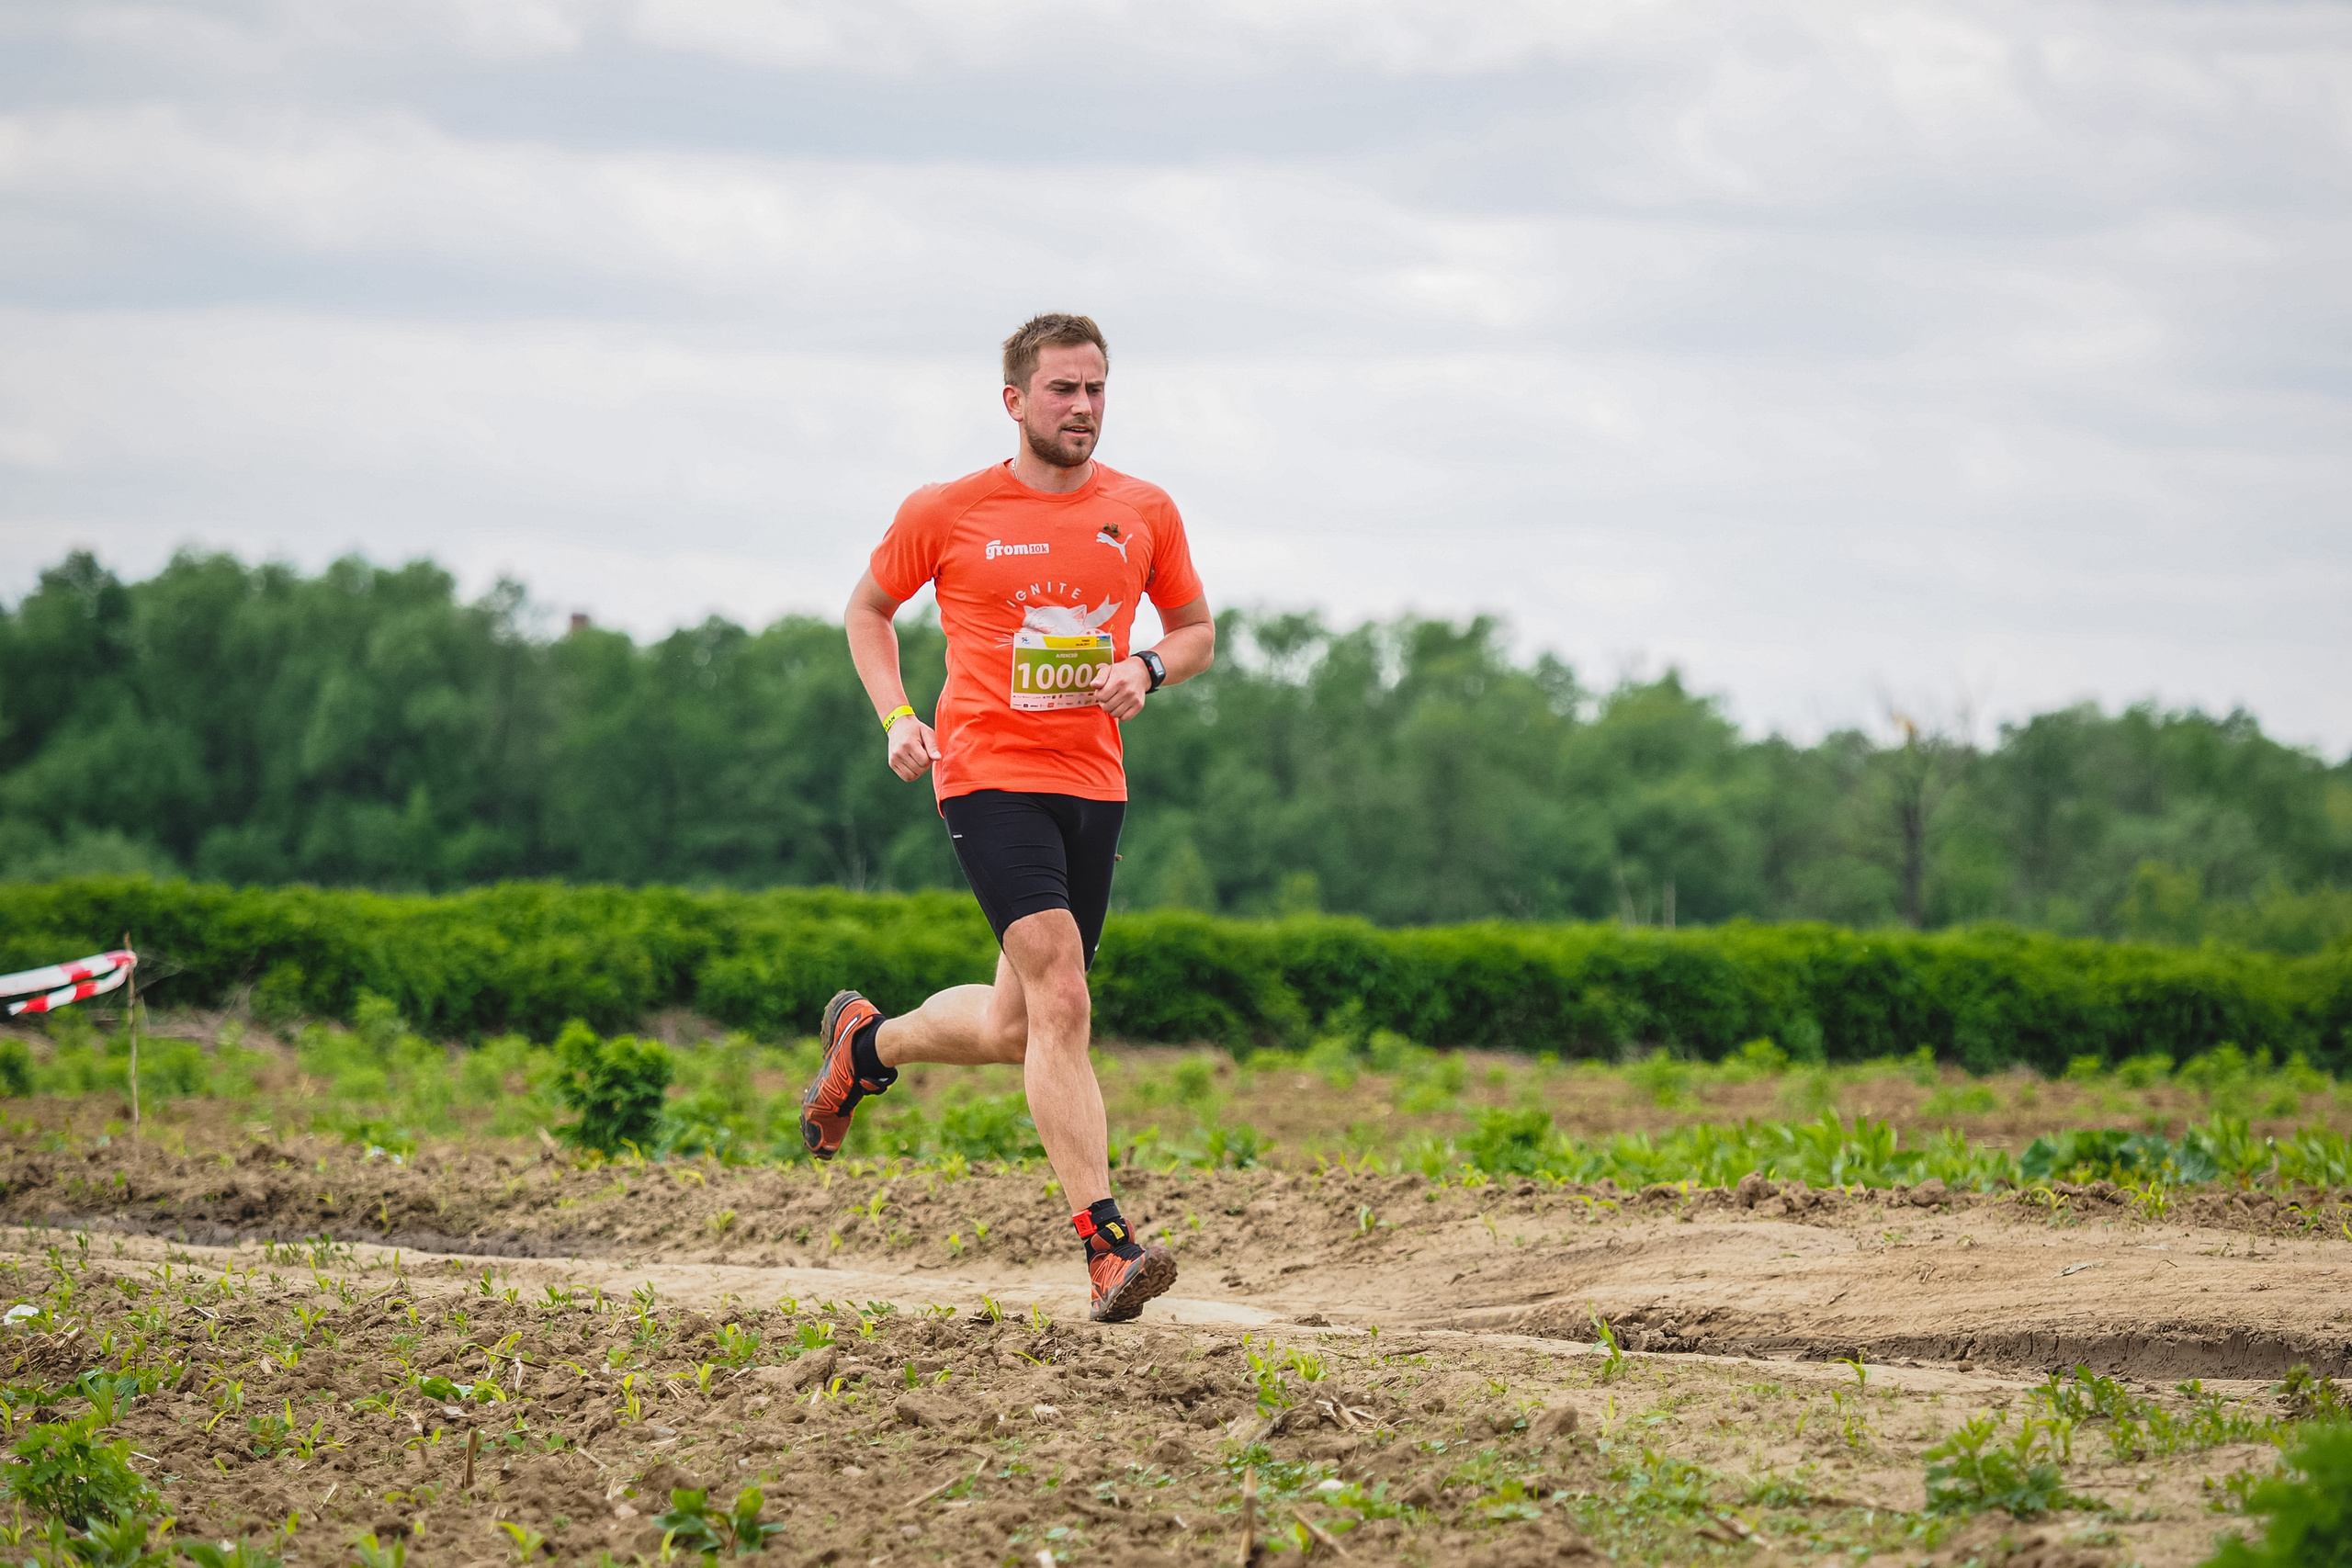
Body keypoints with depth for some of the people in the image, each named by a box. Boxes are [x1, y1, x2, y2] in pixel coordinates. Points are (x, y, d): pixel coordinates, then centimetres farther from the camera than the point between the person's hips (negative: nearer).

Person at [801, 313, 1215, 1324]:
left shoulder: (1144, 513, 7)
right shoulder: (947, 513, 0)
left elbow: (1195, 632, 19)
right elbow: (869, 608, 15)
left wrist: (1147, 669, -4)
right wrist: (896, 717, -1)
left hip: (1093, 783, 5)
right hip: (989, 775, -5)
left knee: (1013, 1030, 10)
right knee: (1061, 1001, -19)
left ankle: (866, 1041, 41)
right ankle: (1105, 1248, -22)